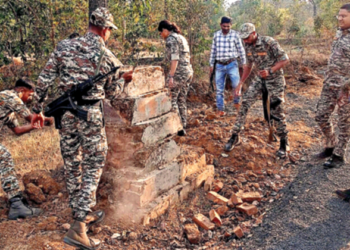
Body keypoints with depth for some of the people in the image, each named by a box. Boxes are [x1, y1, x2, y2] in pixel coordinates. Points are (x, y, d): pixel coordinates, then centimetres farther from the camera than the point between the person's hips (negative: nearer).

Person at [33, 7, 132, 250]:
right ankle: (78, 228, -3)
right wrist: (125, 79, 26)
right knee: (93, 168, 4)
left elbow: (44, 80, 1)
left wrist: (38, 107, 11)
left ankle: (83, 214, 32)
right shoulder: (109, 57, -4)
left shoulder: (64, 47, 2)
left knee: (72, 165, 16)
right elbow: (113, 93, 8)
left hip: (66, 112, 4)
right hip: (91, 114, -4)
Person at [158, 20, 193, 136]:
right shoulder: (181, 37, 20)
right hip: (188, 72, 9)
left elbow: (174, 59, -17)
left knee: (171, 99, -3)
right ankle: (183, 127, 16)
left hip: (178, 72, -9)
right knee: (181, 100, 12)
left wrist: (171, 76, -19)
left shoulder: (171, 39, -8)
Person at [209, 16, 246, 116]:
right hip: (219, 66, 3)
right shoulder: (216, 35, 6)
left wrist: (244, 64, 2)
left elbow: (241, 50, 2)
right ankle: (220, 110, 11)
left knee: (236, 85, -17)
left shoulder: (235, 35, -2)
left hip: (232, 64, -2)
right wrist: (211, 65, 11)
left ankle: (237, 102, 7)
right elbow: (213, 50, 12)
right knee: (219, 89, 4)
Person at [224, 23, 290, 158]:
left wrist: (270, 71, -30)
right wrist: (240, 83, 7)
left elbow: (285, 59, -18)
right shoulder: (247, 46, -3)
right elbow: (248, 65, 11)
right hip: (260, 78, 6)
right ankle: (235, 136, 6)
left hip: (275, 79, -5)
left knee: (277, 111, -2)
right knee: (245, 103, -4)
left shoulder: (269, 42, -22)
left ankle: (284, 143, 15)